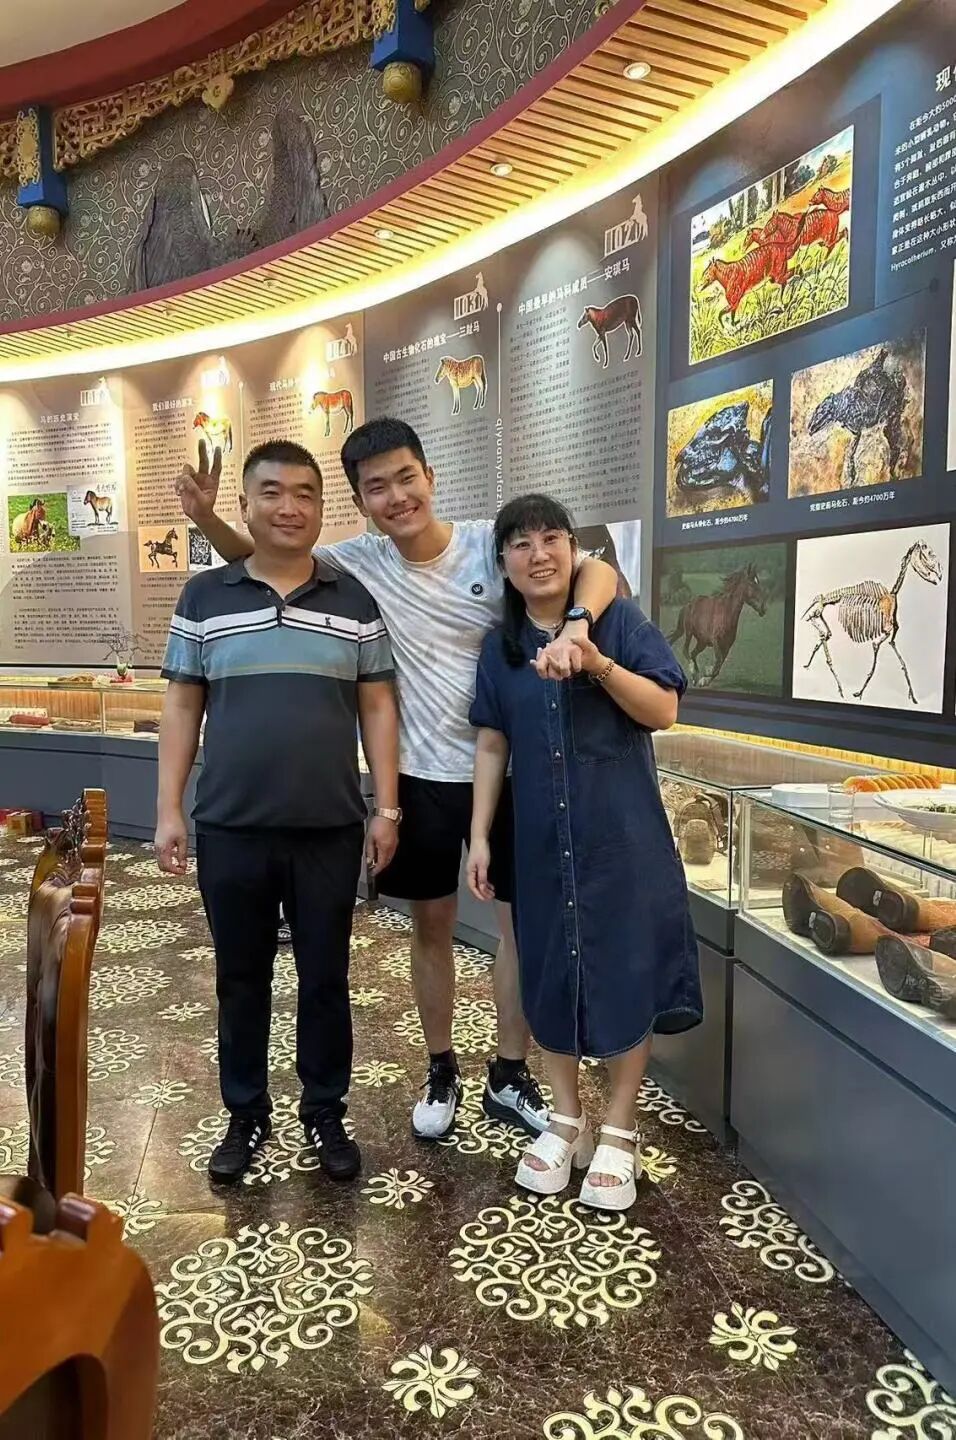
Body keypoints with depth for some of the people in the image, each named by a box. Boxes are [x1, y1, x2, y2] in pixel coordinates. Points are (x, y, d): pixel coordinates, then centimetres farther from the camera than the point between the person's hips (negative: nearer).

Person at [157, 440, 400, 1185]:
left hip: (331, 830, 0)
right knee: (241, 978, 13)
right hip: (230, 828, 1)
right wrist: (169, 809, -1)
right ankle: (246, 1115, 32)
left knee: (325, 978, 11)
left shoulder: (355, 601, 2)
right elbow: (182, 707, 4)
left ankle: (326, 1114, 30)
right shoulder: (204, 598, 2)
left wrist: (387, 807, -3)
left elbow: (377, 706, 3)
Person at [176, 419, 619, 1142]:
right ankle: (442, 1071, 33)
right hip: (423, 777, 1)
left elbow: (597, 570, -16)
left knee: (524, 918, 8)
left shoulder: (493, 543, -11)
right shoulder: (358, 564, -5)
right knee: (432, 925, 13)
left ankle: (510, 1077, 28)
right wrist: (208, 519, -14)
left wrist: (574, 625, -38)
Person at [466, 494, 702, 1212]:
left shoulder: (620, 621, -4)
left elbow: (664, 711, -8)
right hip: (543, 840, 3)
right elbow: (492, 746, 8)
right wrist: (480, 837, 5)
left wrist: (599, 665, -24)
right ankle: (567, 1118, 30)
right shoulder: (500, 646, 6)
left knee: (626, 975, 3)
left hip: (622, 835, -3)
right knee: (550, 973, 10)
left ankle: (619, 1132, 22)